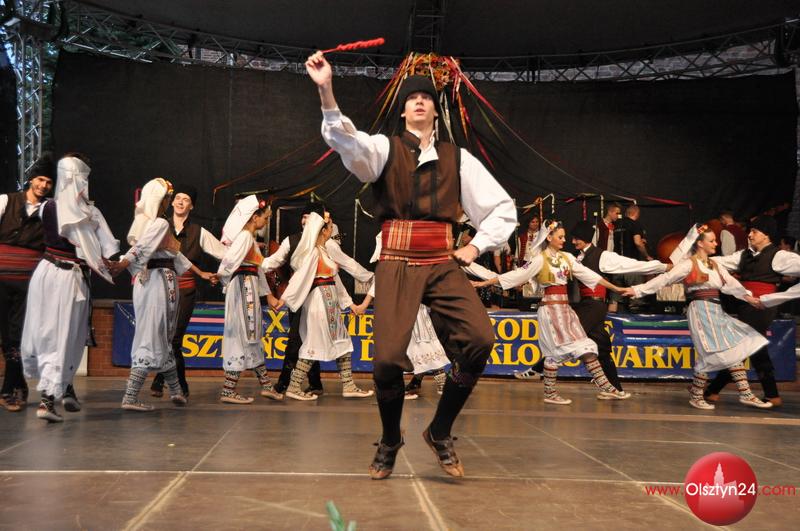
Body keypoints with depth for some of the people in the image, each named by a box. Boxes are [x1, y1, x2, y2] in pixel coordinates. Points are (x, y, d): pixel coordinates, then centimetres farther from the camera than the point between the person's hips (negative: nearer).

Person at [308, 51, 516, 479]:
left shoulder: (457, 158, 13)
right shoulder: (385, 149, 7)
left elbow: (503, 208, 17)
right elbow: (345, 140, -17)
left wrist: (475, 247, 6)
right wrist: (326, 90, -31)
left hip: (442, 264, 2)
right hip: (397, 264, -2)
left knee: (479, 338, -19)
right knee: (388, 358, -15)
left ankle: (440, 433, 3)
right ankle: (389, 442, 16)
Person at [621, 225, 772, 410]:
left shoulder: (715, 265, 18)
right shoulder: (689, 264, -4)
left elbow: (731, 283, 10)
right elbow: (665, 279, -10)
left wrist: (746, 296, -7)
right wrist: (638, 290, -17)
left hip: (716, 312, 8)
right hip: (701, 311, -8)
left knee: (734, 351, 4)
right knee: (711, 354, -9)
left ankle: (745, 394, 9)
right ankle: (696, 396, 5)